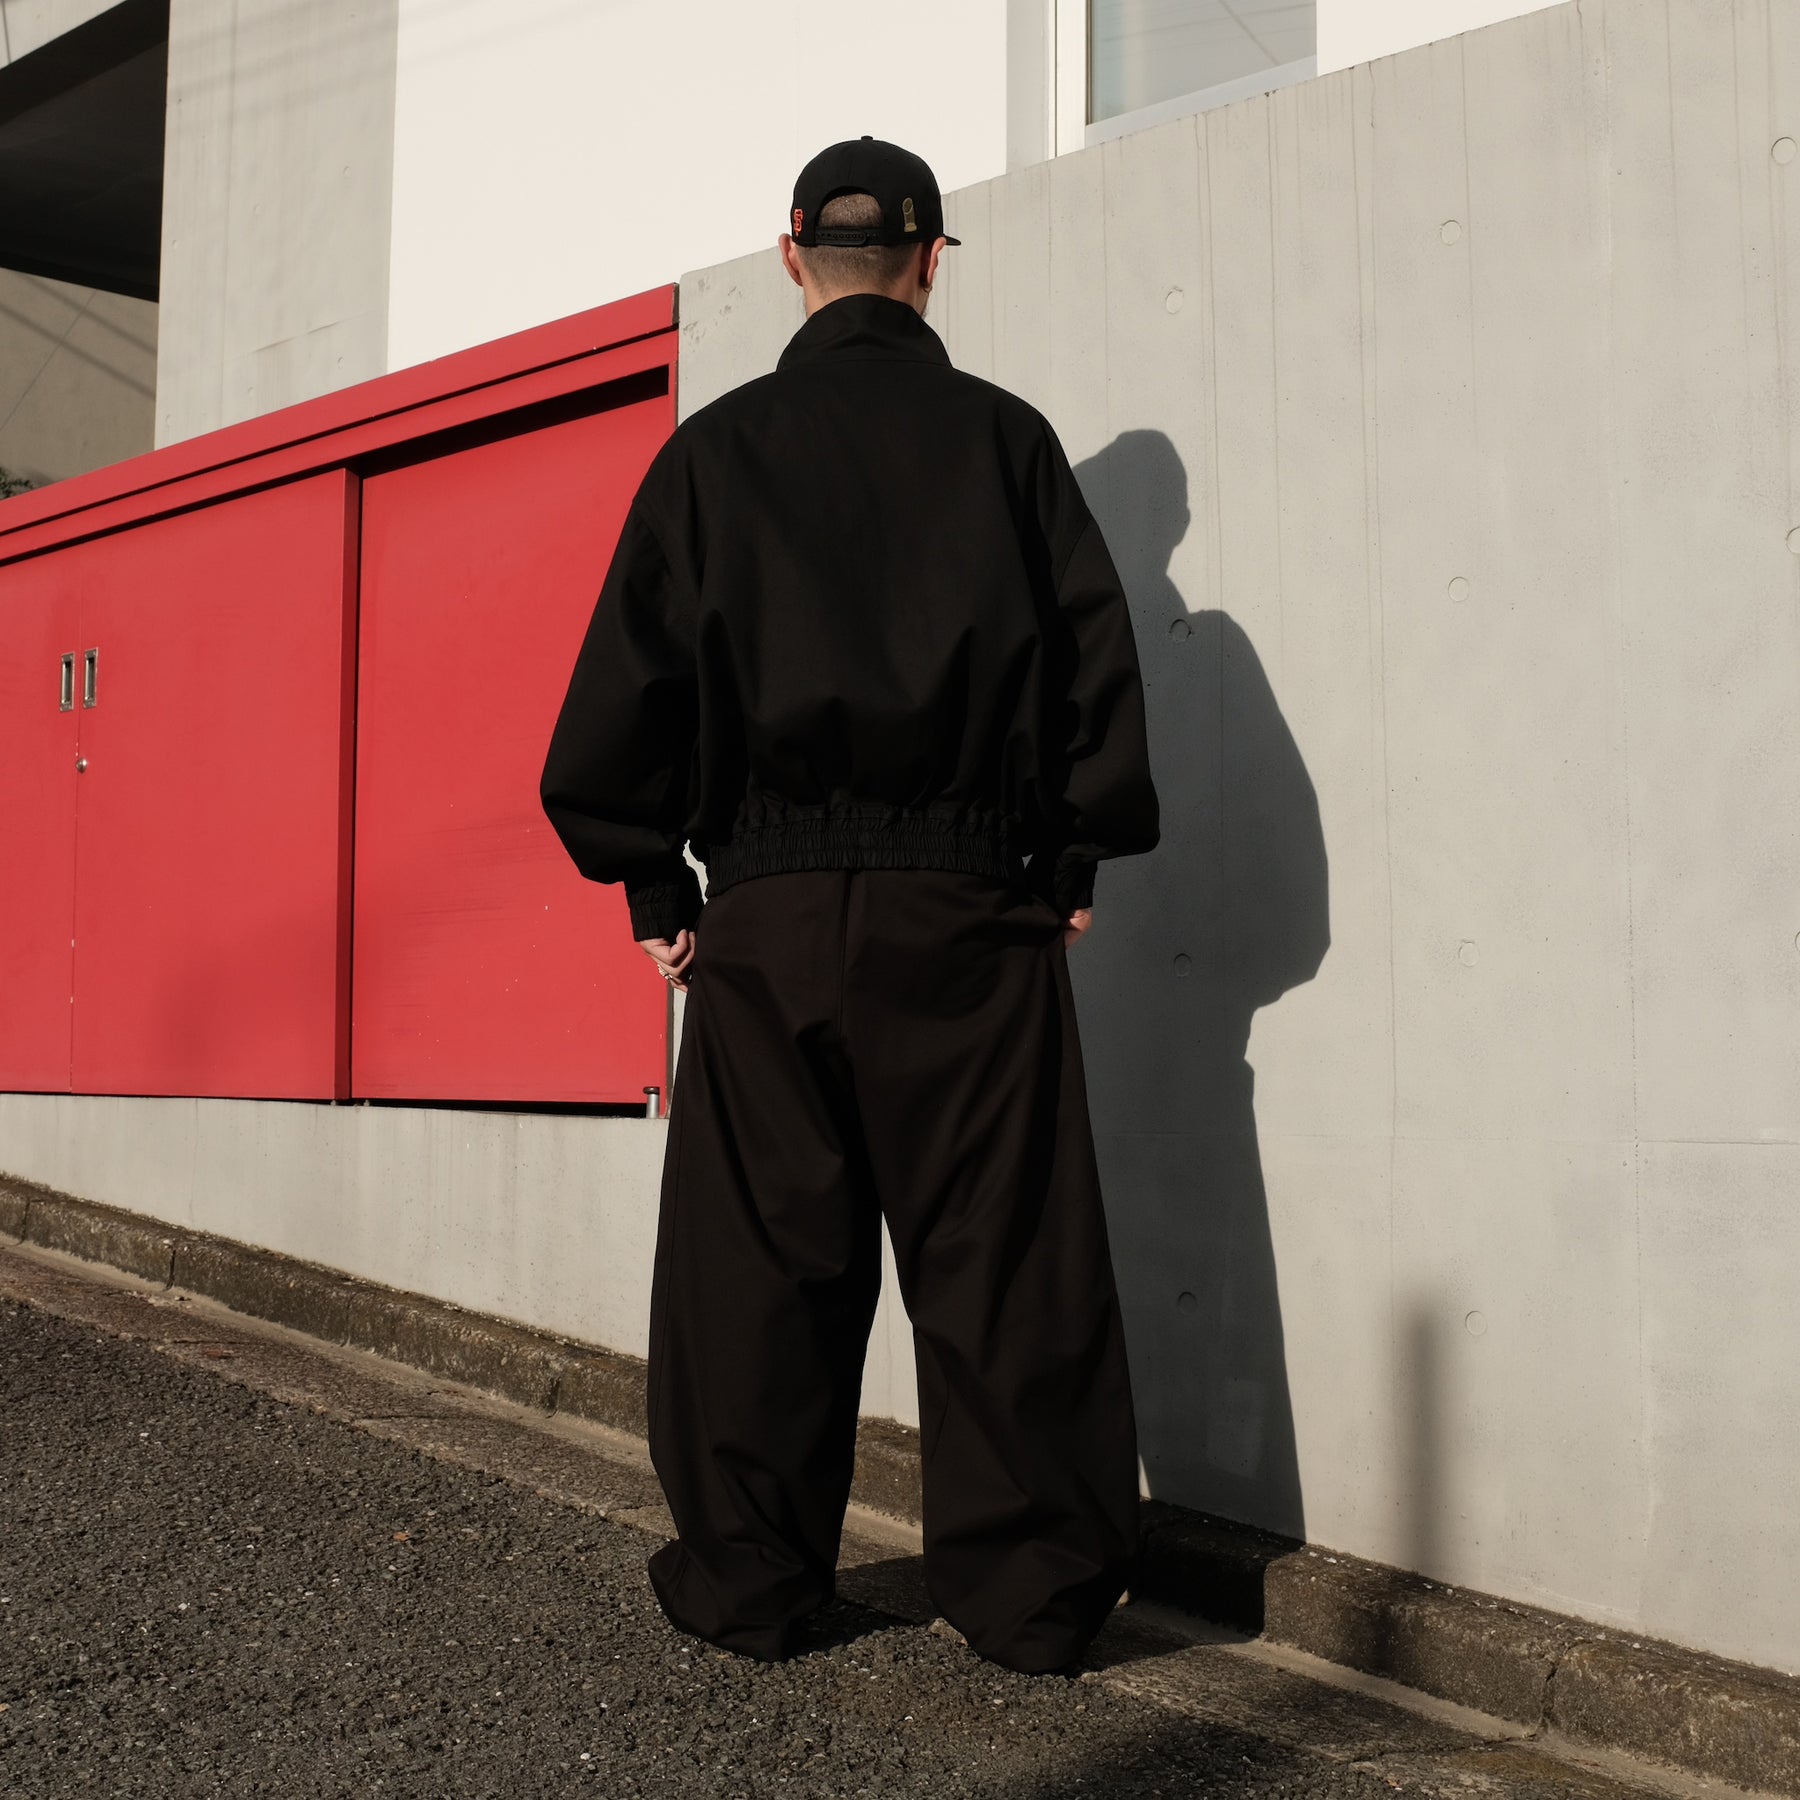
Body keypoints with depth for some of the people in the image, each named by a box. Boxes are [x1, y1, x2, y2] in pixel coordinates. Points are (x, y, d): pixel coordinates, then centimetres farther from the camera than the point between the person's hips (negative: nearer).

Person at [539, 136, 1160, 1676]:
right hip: (970, 909, 0)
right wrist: (1074, 860, 10)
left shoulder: (715, 451, 5)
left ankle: (744, 1580, 17)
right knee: (1001, 1254, 5)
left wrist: (654, 887, 10)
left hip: (767, 913, 1)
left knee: (759, 1255, 8)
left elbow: (622, 687, 3)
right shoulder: (1003, 437, 4)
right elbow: (1098, 657, 2)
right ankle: (1031, 1589, 11)